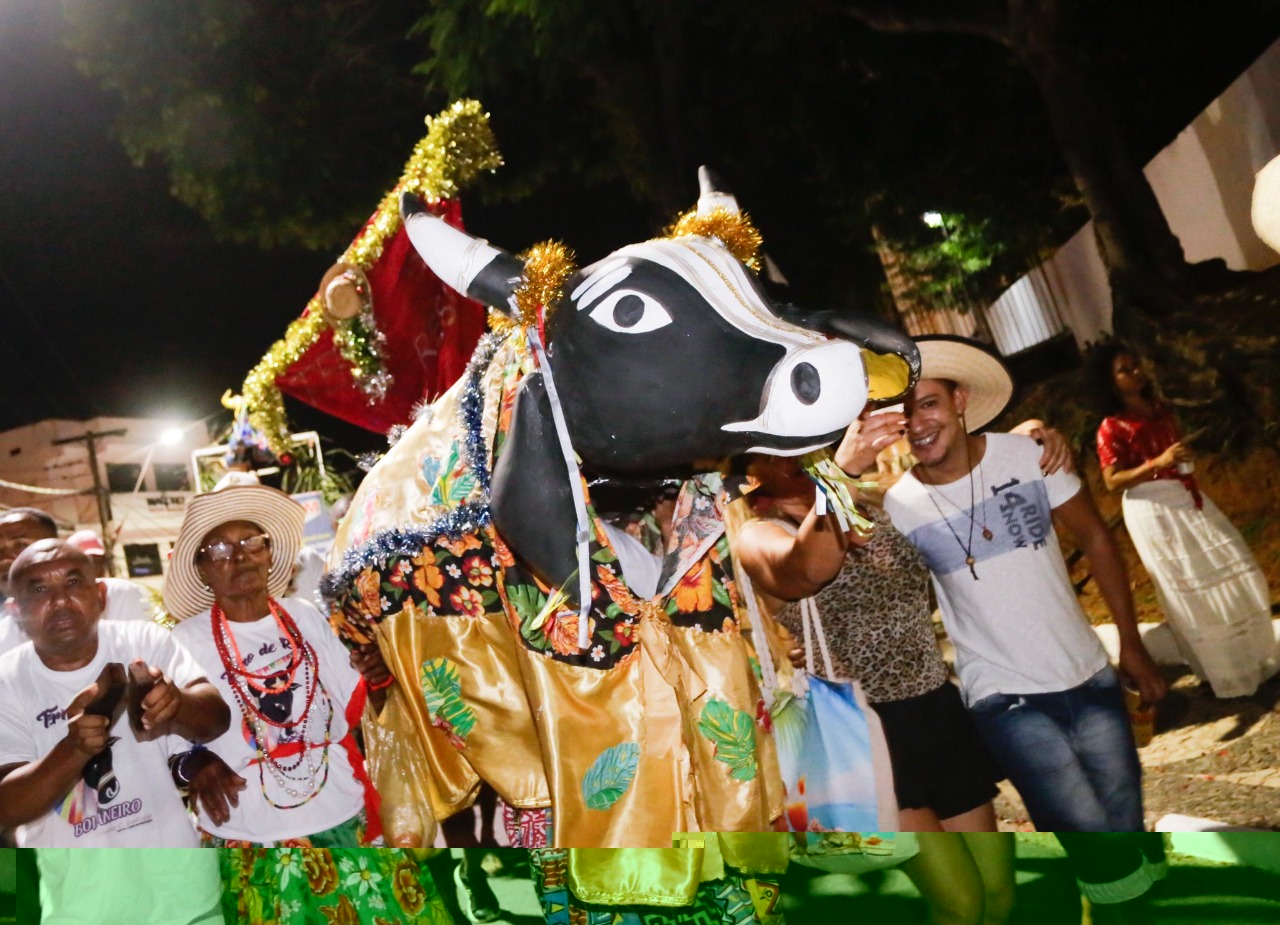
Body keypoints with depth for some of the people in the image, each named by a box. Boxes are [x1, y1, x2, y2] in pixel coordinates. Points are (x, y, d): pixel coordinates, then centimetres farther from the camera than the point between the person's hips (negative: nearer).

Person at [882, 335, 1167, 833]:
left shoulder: (1027, 454, -7)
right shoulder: (897, 507, -10)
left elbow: (1095, 538, 3)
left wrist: (1131, 643, 4)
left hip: (1089, 678, 3)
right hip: (1005, 699, -2)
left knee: (1127, 824, 11)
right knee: (1086, 826, -13)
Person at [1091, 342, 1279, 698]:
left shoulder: (1160, 408, 7)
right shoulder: (1112, 428, -15)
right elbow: (1112, 482, -18)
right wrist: (1158, 463, -26)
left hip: (1187, 500, 8)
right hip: (1153, 511, -8)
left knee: (1232, 573, 12)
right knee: (1191, 592, 1)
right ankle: (1226, 674, 16)